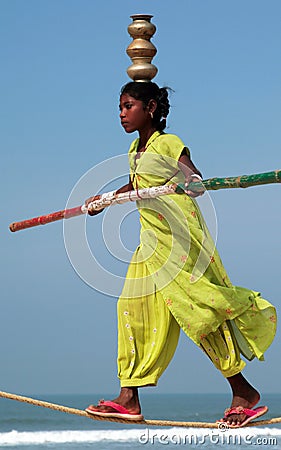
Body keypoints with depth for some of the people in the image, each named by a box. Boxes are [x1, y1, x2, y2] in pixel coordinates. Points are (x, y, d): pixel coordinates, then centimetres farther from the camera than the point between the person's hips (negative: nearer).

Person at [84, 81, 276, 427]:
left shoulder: (168, 144, -9)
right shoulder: (135, 150, 15)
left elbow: (194, 178, -22)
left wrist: (195, 183, -44)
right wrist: (102, 200, 40)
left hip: (181, 241, -9)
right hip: (152, 243, 9)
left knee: (202, 308, -9)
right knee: (134, 309, 5)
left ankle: (244, 393, 5)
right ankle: (128, 399, 9)